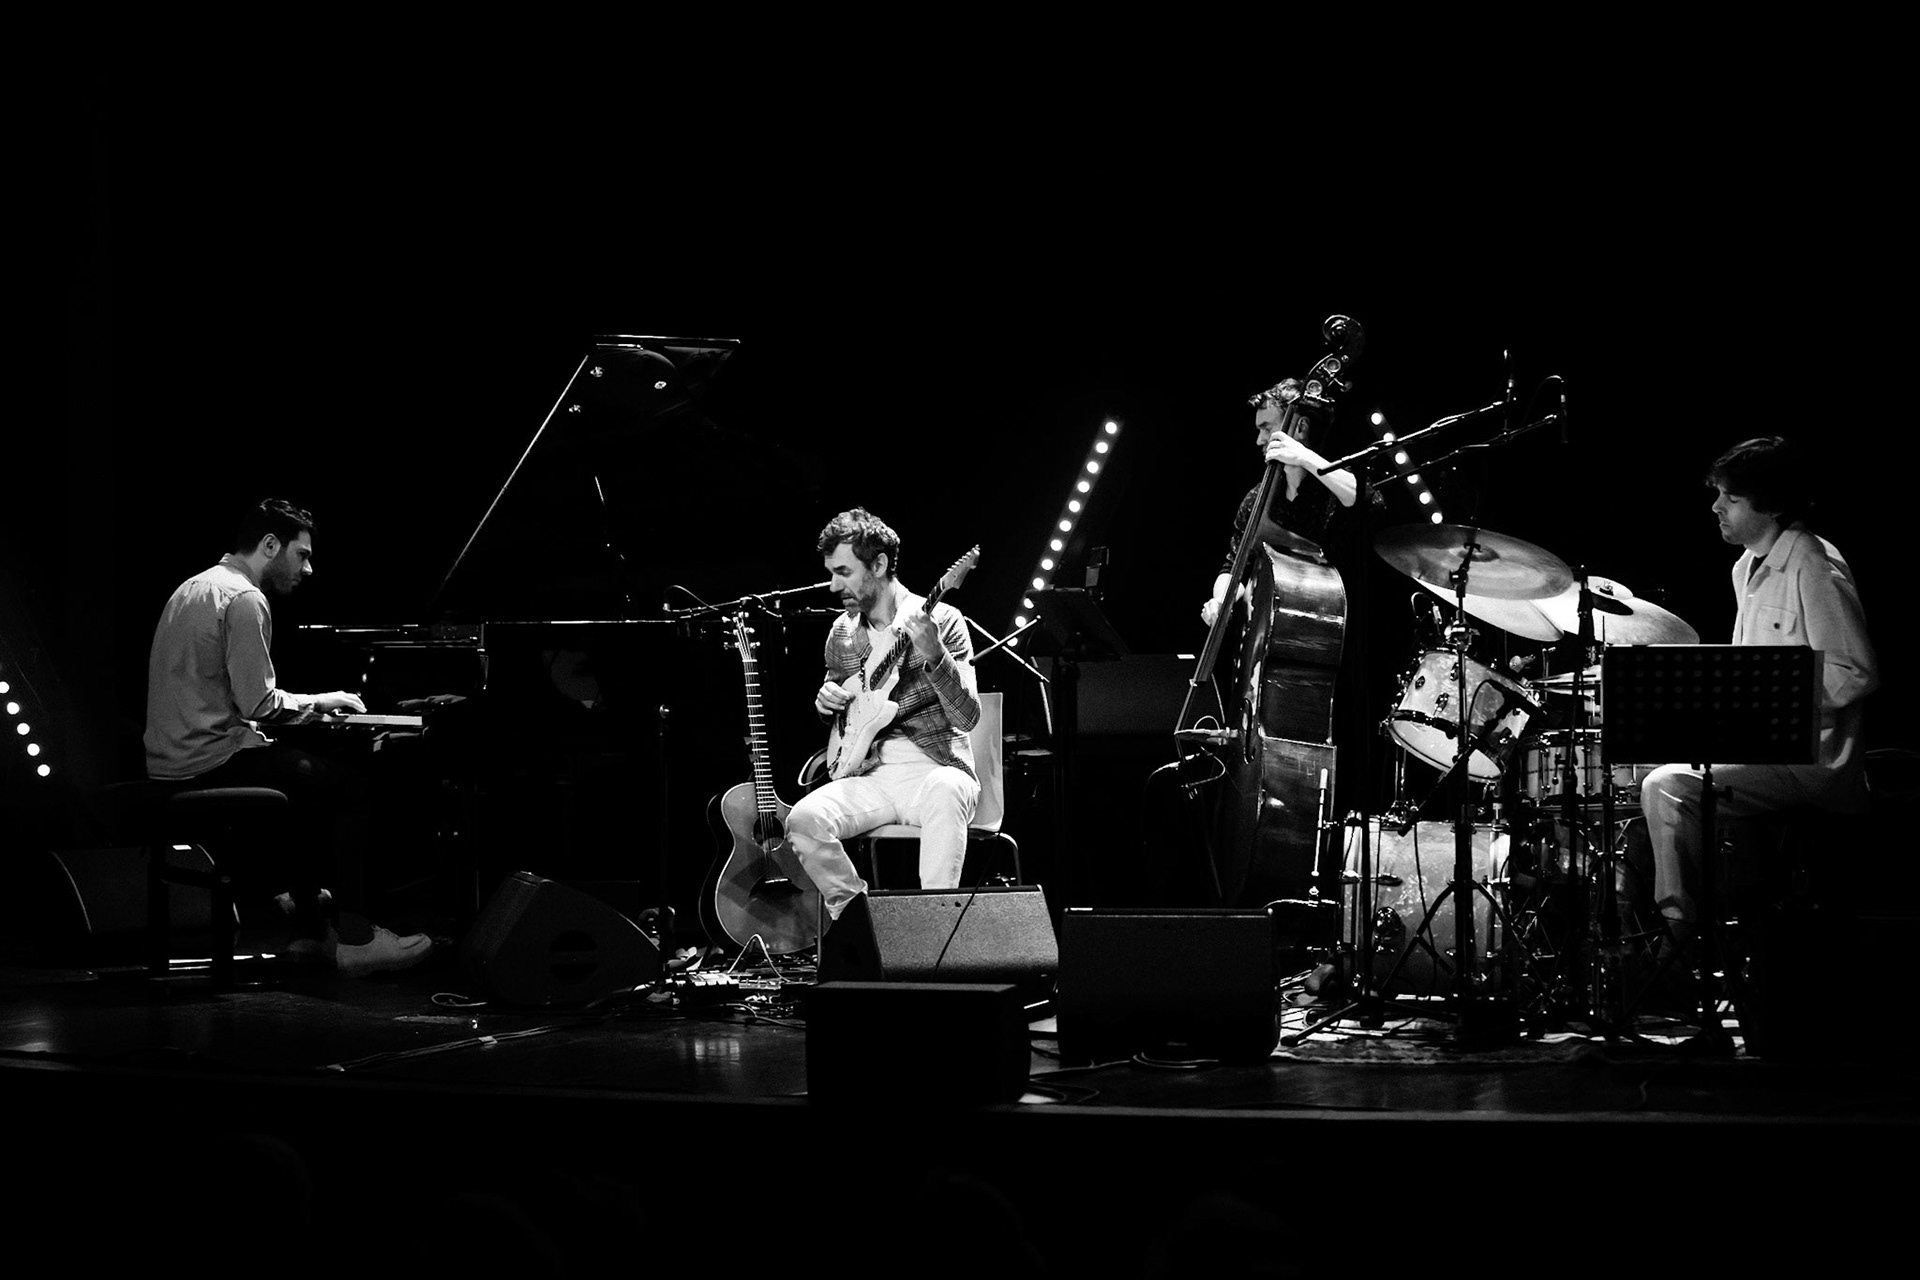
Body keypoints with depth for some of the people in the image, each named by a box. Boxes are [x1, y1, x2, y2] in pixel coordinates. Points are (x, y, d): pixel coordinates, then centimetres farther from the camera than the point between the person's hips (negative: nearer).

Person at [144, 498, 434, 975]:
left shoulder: (195, 588, 18)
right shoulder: (245, 600, -14)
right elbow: (259, 704, -21)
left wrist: (309, 705, 17)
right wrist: (319, 702, -3)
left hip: (171, 759, 10)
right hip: (212, 761, -10)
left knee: (307, 776, 26)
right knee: (349, 788, -4)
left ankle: (308, 927, 24)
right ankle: (354, 939, -6)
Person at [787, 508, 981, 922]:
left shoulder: (941, 621, -4)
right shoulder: (842, 632, 12)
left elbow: (967, 716, -14)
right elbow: (833, 717, 27)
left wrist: (933, 656, -30)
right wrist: (825, 704, 2)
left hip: (934, 769, -4)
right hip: (870, 776, 4)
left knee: (946, 793, -41)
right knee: (805, 819, -25)